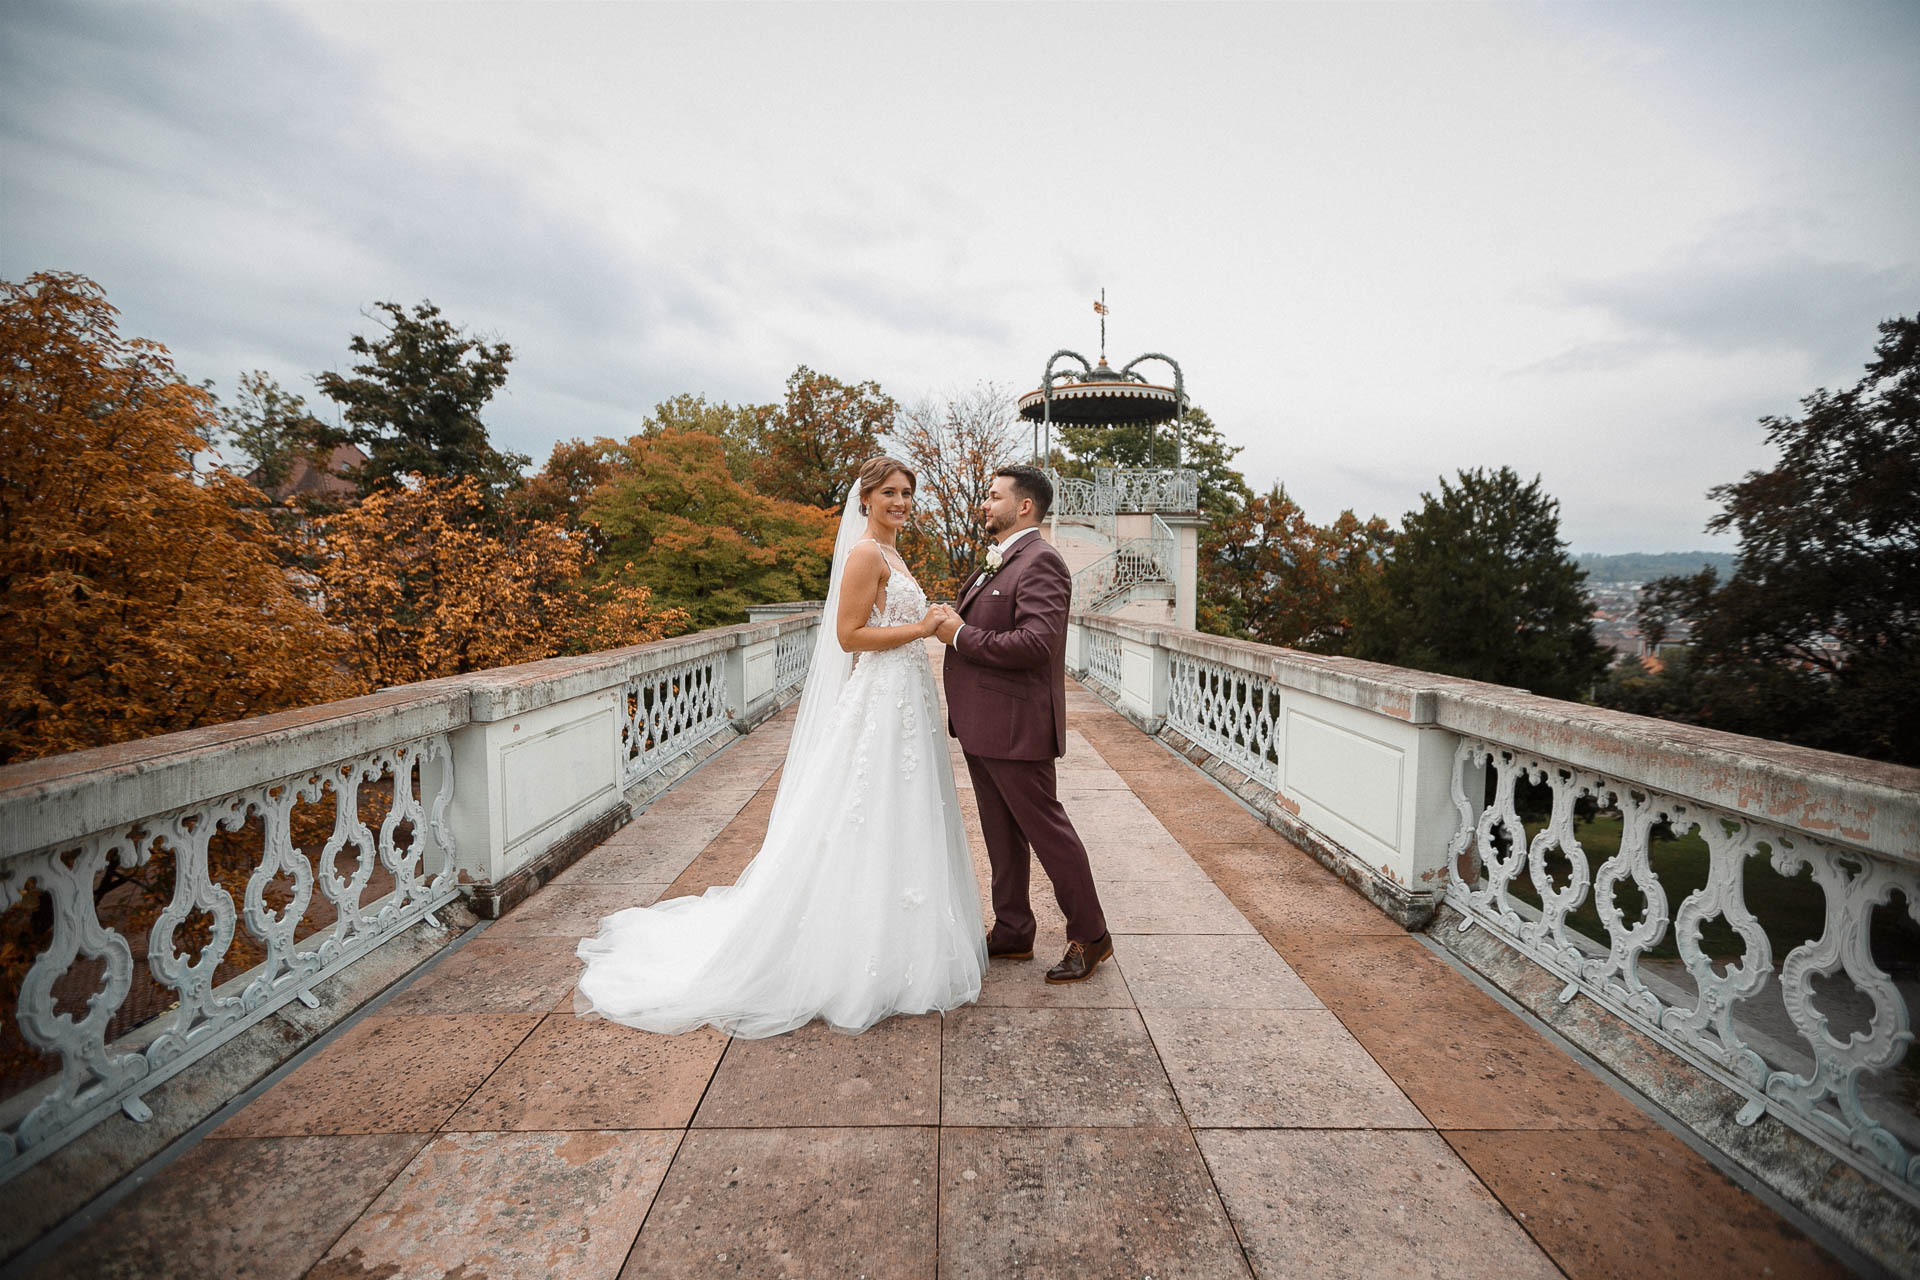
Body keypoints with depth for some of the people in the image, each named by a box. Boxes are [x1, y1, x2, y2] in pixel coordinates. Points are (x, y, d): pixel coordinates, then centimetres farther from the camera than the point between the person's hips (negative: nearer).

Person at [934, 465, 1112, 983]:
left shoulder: (1040, 561, -15)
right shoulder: (997, 563, 16)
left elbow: (1035, 643, -28)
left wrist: (961, 636, -19)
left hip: (1016, 726, -10)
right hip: (983, 726, 10)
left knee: (1046, 831, 3)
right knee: (1002, 836, 18)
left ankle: (1089, 936, 21)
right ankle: (1012, 932, 32)